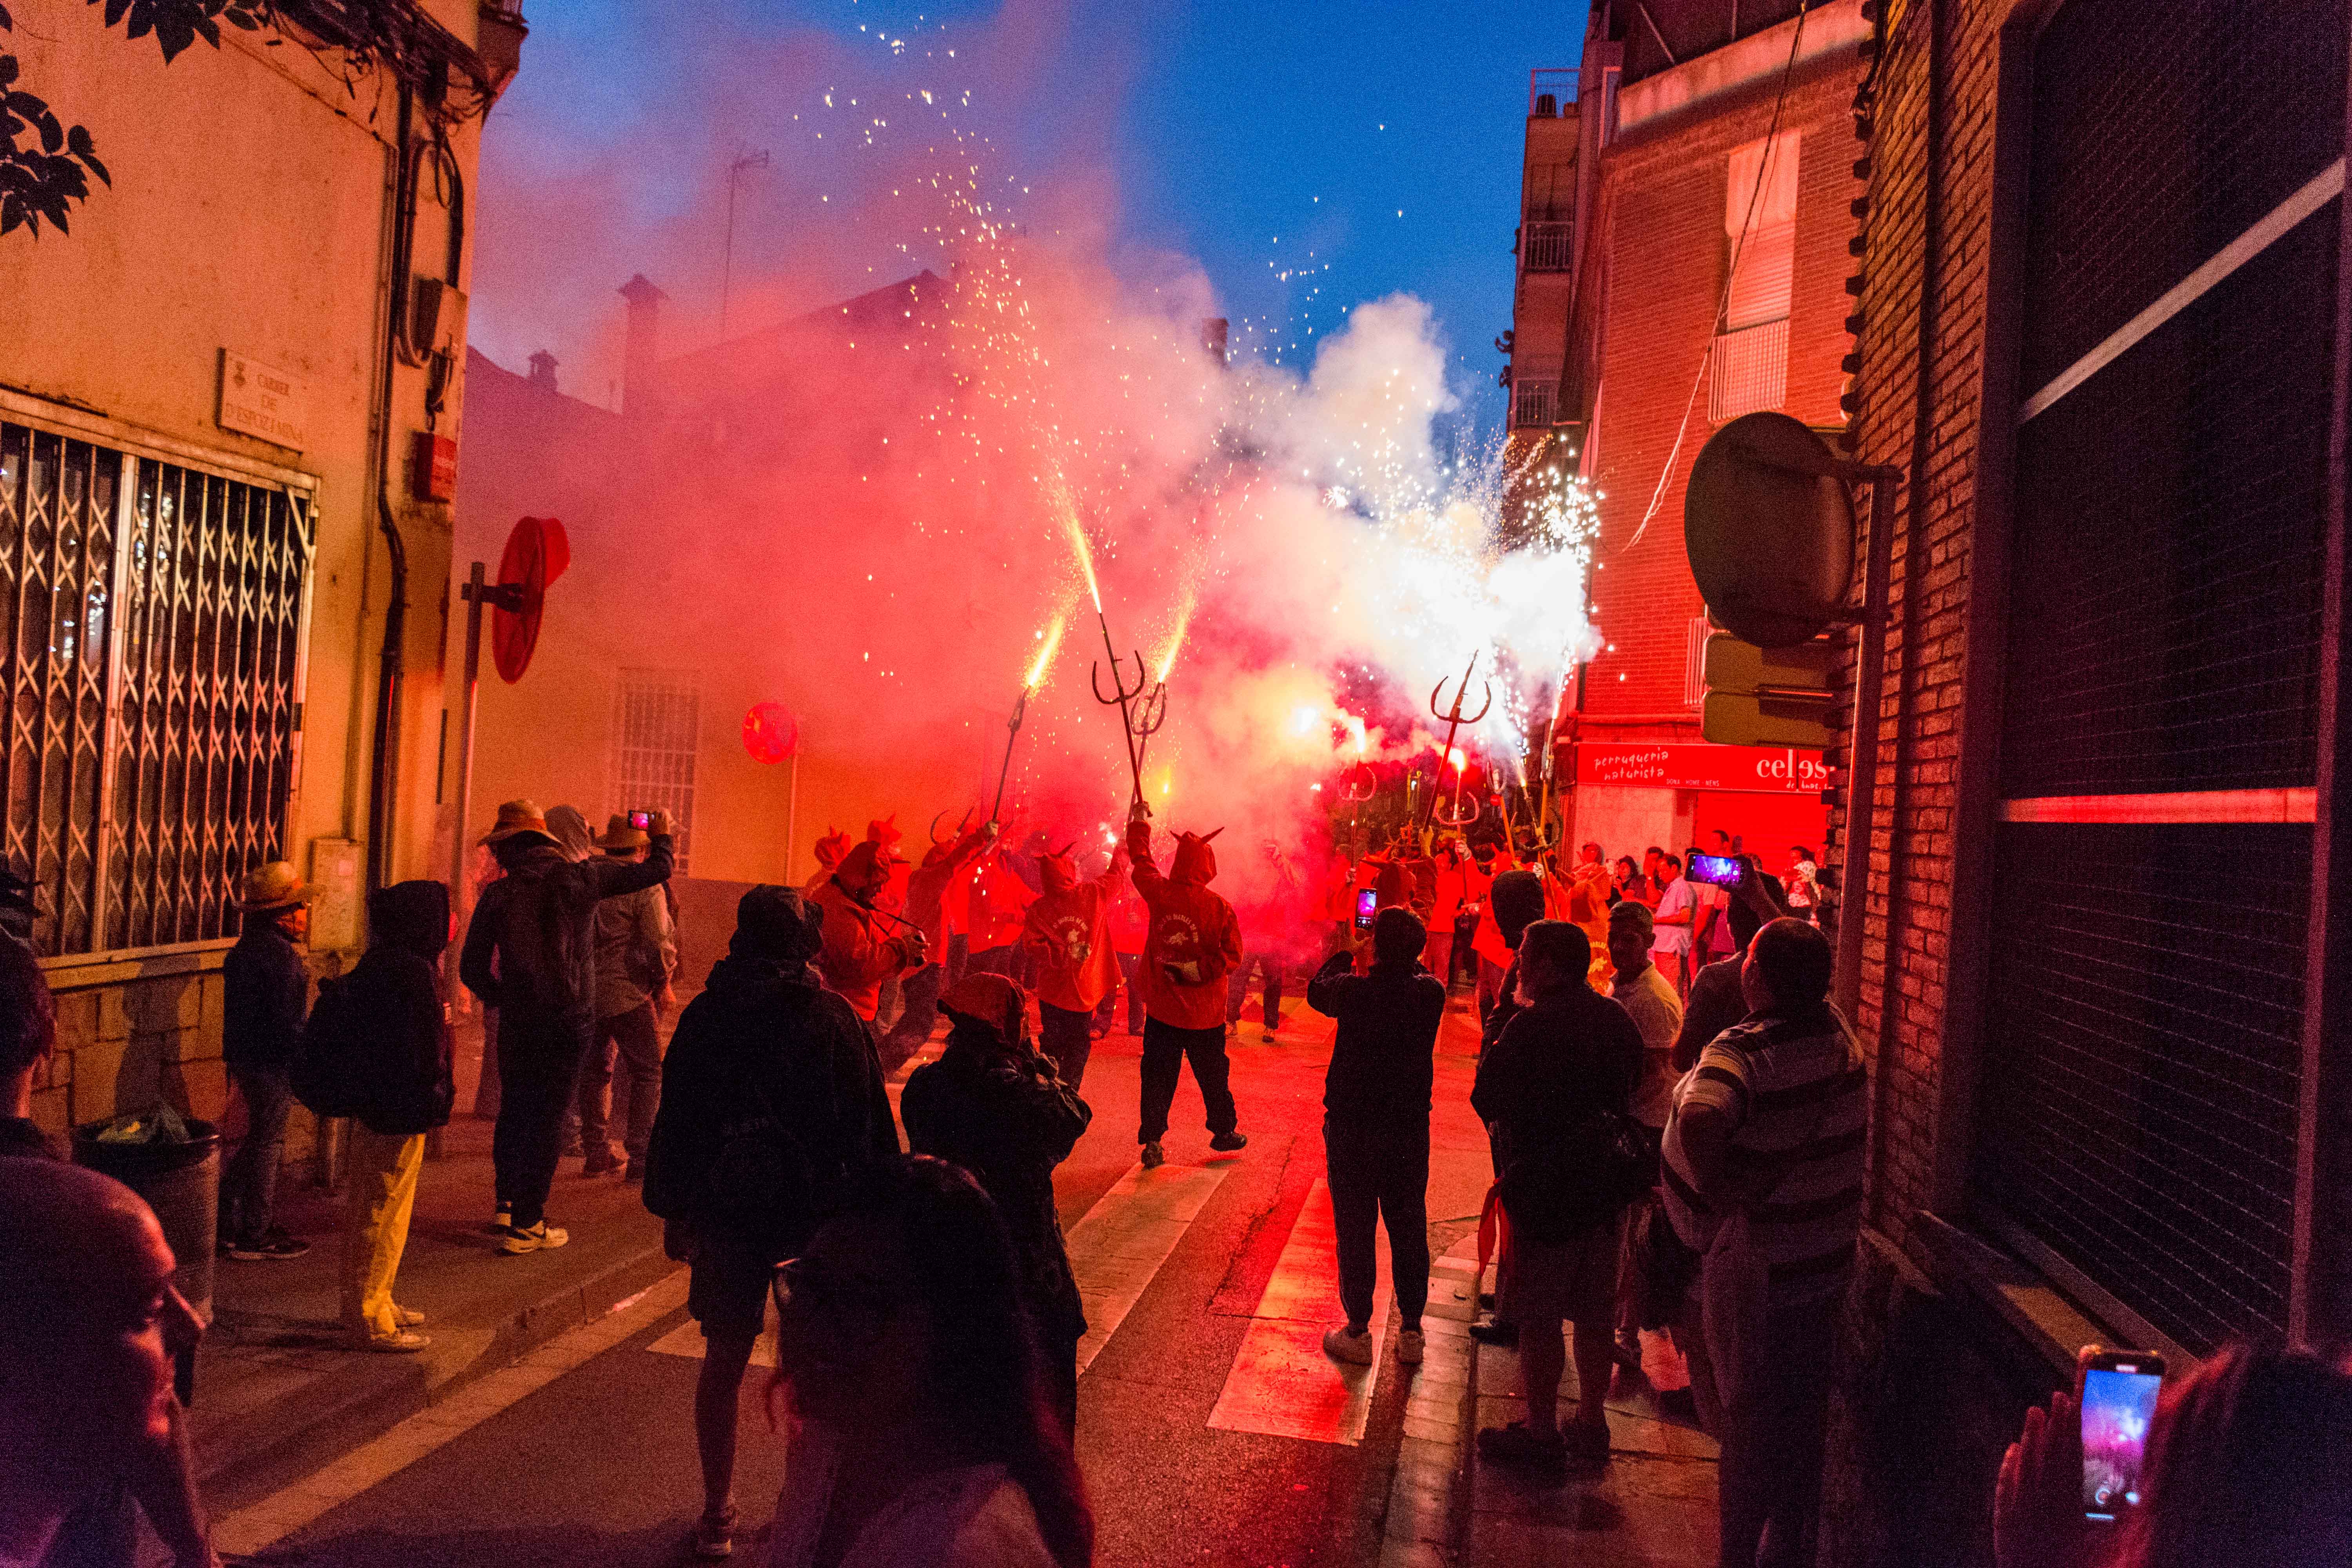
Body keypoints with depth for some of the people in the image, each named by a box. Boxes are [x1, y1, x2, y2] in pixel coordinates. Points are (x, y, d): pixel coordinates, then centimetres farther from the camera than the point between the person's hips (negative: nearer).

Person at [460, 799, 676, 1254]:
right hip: (570, 1020, -2)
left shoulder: (498, 894, -2)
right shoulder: (581, 876, -6)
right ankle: (526, 1225, 4)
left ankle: (507, 1204, 30)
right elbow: (655, 871, 2)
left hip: (517, 1022, 2)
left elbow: (472, 967, 0)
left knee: (514, 1108, 20)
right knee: (548, 1114, 2)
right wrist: (662, 837, 22)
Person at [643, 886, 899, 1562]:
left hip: (726, 1212, 2)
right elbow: (871, 1126, -7)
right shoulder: (835, 1018, -9)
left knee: (724, 1362, 14)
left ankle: (718, 1514, 21)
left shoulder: (705, 1016, -3)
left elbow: (674, 1119, 2)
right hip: (820, 1214, -1)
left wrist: (672, 1210, 11)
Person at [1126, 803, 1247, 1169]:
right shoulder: (1220, 908, -13)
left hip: (1161, 1008, 1)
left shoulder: (1160, 894, -8)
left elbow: (1140, 860, 11)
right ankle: (1224, 1132, 30)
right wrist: (1202, 968, -10)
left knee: (1157, 1077, 8)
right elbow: (1232, 954, -14)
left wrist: (1139, 823, 24)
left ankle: (1152, 1142, 6)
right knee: (1213, 1075, 15)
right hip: (1204, 1013, -1)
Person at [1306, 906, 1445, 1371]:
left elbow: (1317, 990, 4)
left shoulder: (1353, 992, -19)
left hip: (1352, 1128, -3)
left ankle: (1358, 1332, 17)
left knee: (1355, 1229, 9)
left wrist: (1343, 952, 14)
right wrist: (1406, 955, 12)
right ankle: (1411, 1332, 23)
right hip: (1410, 1128, 3)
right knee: (1409, 1229, 14)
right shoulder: (1431, 993, -12)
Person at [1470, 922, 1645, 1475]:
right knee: (1595, 1313, 16)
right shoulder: (1618, 1019, 4)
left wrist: (1492, 1059, -1)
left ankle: (1542, 1431, 12)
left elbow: (1487, 1100, -15)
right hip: (1606, 1186, 7)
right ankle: (1591, 1423, 27)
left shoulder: (1534, 1026, -19)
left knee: (1538, 1316, 4)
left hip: (1546, 1188, -7)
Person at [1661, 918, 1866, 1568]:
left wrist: (1716, 1188, -32)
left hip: (1756, 1265, -7)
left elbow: (1700, 1121, -46)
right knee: (1803, 1412, 20)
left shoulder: (1742, 1051, -28)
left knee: (1747, 1421, 8)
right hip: (1828, 1255, 7)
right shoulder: (1838, 1032, -5)